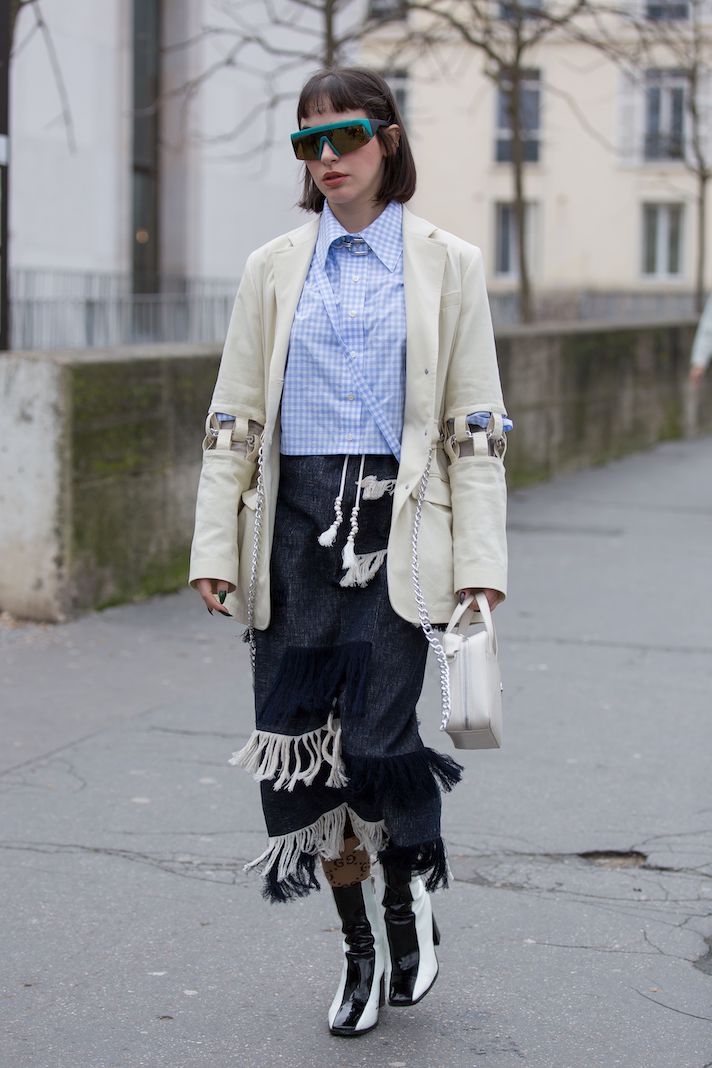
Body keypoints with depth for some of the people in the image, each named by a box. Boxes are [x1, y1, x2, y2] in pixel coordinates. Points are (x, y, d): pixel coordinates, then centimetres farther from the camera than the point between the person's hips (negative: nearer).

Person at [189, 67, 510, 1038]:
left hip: (399, 521, -3)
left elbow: (476, 426, 2)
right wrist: (215, 548, 2)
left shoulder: (445, 265, 5)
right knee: (300, 741, 2)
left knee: (377, 733, -13)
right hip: (297, 521, 3)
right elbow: (233, 419, 10)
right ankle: (363, 946, 20)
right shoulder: (274, 269, 10)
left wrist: (481, 562, -5)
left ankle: (415, 887, 18)